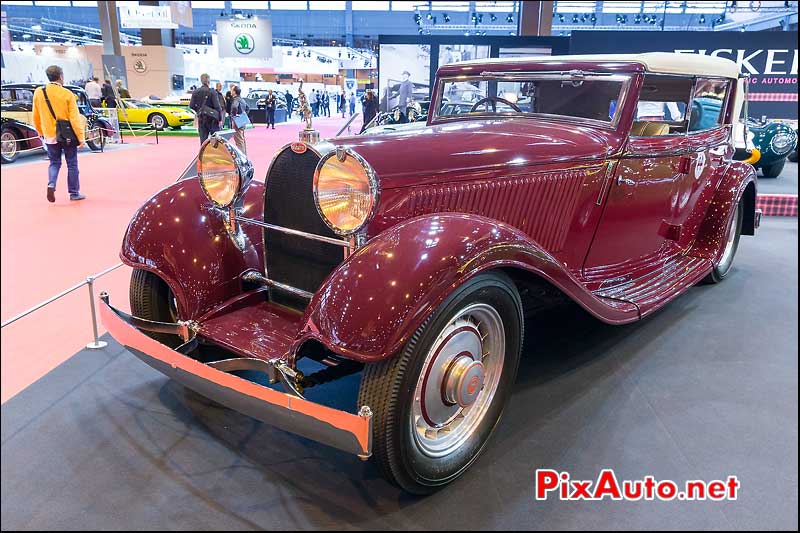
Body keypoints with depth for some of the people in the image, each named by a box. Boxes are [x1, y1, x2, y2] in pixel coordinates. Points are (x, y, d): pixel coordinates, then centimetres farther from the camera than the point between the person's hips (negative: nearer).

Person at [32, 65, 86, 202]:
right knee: (72, 164, 9)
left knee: (54, 163, 16)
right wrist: (81, 137, -12)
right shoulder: (67, 94, -10)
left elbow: (36, 117, 8)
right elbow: (75, 118, -14)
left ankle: (51, 184, -8)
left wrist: (41, 132, 21)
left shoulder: (38, 93, 1)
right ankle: (74, 193, 14)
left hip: (50, 136, 3)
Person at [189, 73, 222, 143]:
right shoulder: (212, 92, -11)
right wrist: (220, 118, -7)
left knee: (203, 140, 7)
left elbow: (191, 106, 4)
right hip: (212, 119, -4)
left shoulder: (195, 92, 2)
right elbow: (217, 106, -13)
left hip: (201, 119, 4)